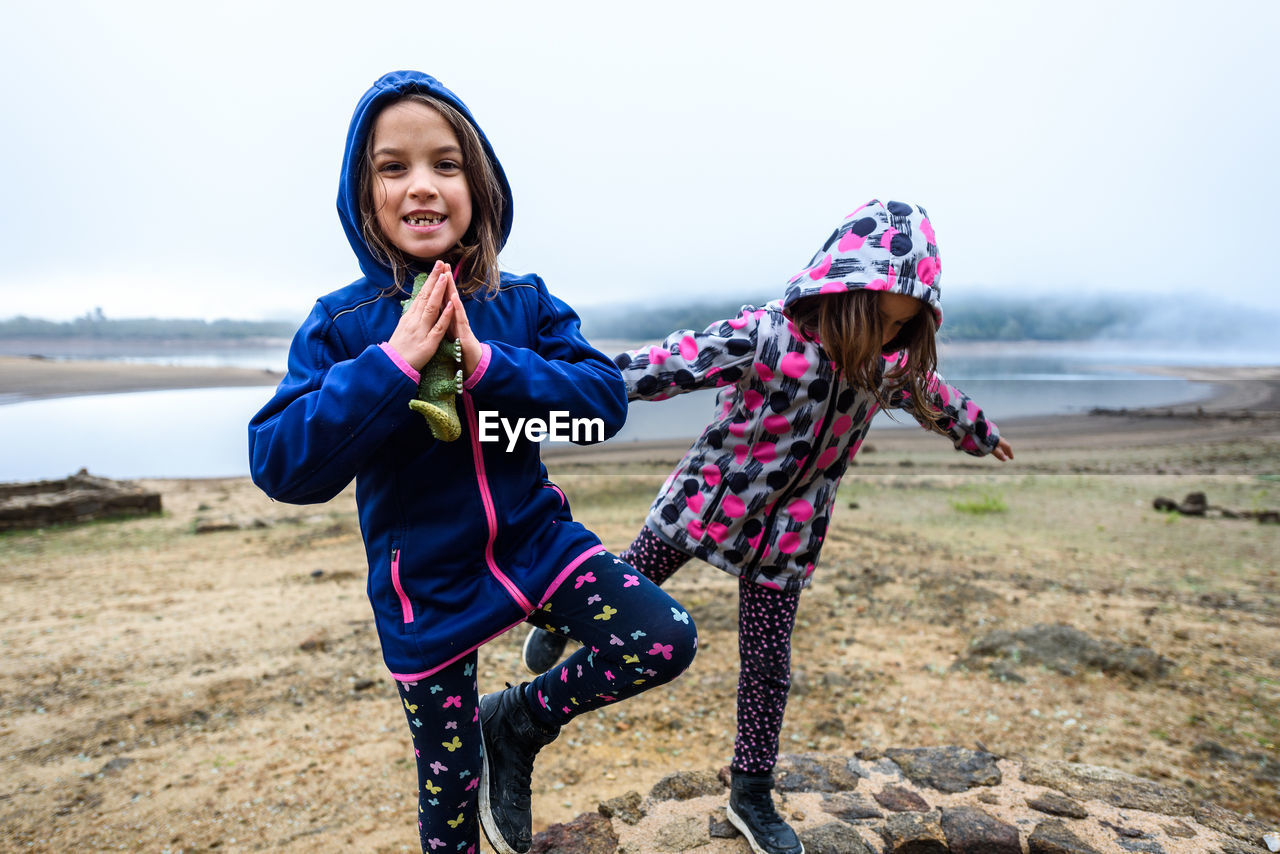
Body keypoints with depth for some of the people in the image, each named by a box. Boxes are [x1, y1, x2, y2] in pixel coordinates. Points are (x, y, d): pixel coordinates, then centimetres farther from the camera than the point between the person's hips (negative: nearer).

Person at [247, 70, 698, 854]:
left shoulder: (524, 303, -5)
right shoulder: (341, 324, -10)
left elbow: (606, 398, -14)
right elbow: (280, 466, -17)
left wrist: (488, 363, -26)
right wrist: (393, 361, -26)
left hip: (535, 540, 2)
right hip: (426, 588, -1)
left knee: (666, 641, -16)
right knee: (450, 790, 12)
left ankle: (515, 722, 10)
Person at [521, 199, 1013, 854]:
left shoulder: (891, 362, -5)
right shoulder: (764, 338, -27)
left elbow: (931, 394, 16)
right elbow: (672, 363, -33)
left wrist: (979, 432, 35)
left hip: (785, 533, 4)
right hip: (707, 502, -3)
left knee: (768, 667, 9)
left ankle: (751, 794, 30)